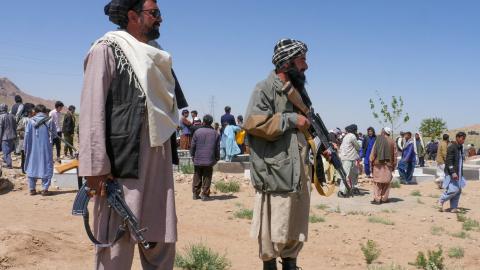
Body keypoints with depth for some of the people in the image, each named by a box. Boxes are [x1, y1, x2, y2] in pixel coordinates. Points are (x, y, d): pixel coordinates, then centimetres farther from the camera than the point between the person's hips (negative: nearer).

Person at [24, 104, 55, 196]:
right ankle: (45, 189, 1)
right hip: (46, 149, -1)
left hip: (33, 149, 1)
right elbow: (54, 134, 3)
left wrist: (26, 148, 6)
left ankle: (32, 189, 14)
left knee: (32, 167, 12)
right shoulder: (50, 121, -5)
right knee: (46, 167, 6)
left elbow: (27, 136, -1)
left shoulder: (30, 121, -3)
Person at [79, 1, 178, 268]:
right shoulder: (108, 49, -3)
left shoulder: (155, 57, 19)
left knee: (162, 241, 9)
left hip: (158, 161, 7)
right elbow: (92, 108, -12)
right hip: (124, 159, -7)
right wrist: (95, 165, -19)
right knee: (117, 244, -4)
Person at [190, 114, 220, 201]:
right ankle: (204, 194, 0)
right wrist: (217, 158, 14)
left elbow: (193, 146, 0)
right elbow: (217, 148, 5)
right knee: (207, 178, 3)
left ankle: (195, 194, 14)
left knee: (197, 177, 11)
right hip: (209, 160, 0)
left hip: (198, 159, 0)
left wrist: (192, 155, 13)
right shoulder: (215, 134, 2)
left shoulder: (197, 132, -2)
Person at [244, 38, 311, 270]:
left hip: (299, 173, 8)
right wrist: (291, 120, -17)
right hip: (275, 174, -8)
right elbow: (253, 123, -21)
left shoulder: (299, 89, 19)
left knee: (297, 228, 15)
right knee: (273, 231, -2)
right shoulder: (265, 89, -7)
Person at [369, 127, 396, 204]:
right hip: (388, 164, 2)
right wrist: (394, 165, 12)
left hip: (378, 164, -2)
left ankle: (377, 199, 1)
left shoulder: (378, 141, -4)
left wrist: (371, 163, 3)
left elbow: (373, 153, -5)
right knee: (386, 182, 10)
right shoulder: (392, 142, 2)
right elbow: (395, 155, 5)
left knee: (377, 182, 3)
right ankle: (384, 198, 12)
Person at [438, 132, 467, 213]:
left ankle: (453, 208, 12)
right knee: (454, 189, -13)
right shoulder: (451, 147, -13)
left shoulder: (460, 147, 14)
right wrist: (453, 172, -25)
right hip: (451, 173, -9)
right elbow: (449, 161, -19)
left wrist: (461, 173, 22)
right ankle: (441, 201, 5)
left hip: (458, 173, 9)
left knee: (458, 191, 6)